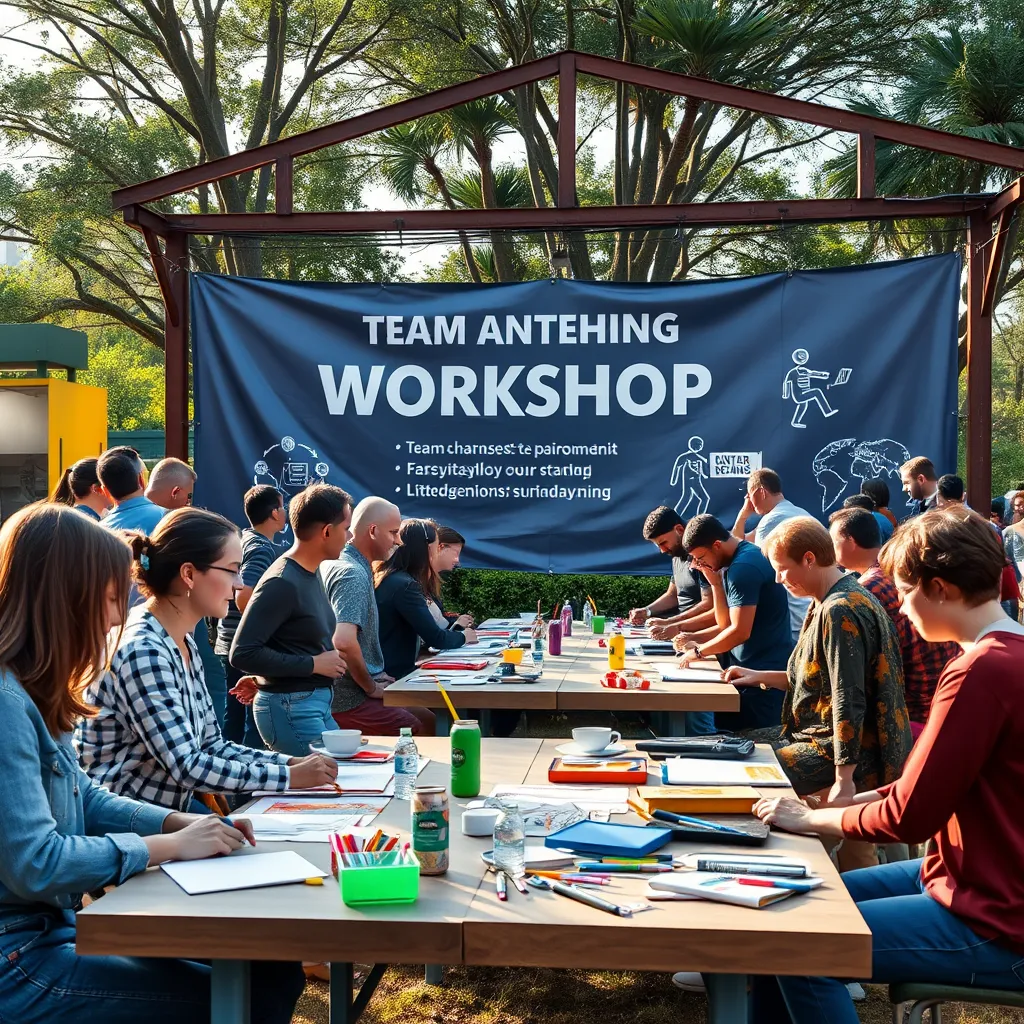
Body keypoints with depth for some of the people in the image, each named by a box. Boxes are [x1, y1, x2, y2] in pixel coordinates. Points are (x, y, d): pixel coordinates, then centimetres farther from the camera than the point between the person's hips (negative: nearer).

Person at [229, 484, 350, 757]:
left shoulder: (311, 573, 9)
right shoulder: (282, 583, -19)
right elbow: (242, 653, -21)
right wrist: (313, 665, -17)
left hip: (316, 703, 9)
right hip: (291, 708, -9)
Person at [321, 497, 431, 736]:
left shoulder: (335, 564, 11)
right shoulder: (354, 575, -20)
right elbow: (344, 642, -33)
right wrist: (371, 687, -18)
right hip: (351, 701, -10)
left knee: (428, 719, 13)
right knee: (426, 732, -12)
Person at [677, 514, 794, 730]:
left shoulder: (744, 567, -18)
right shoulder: (734, 563, 13)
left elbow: (740, 631, -22)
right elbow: (726, 624, 14)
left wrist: (697, 652, -9)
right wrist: (715, 582, 3)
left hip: (764, 673, -10)